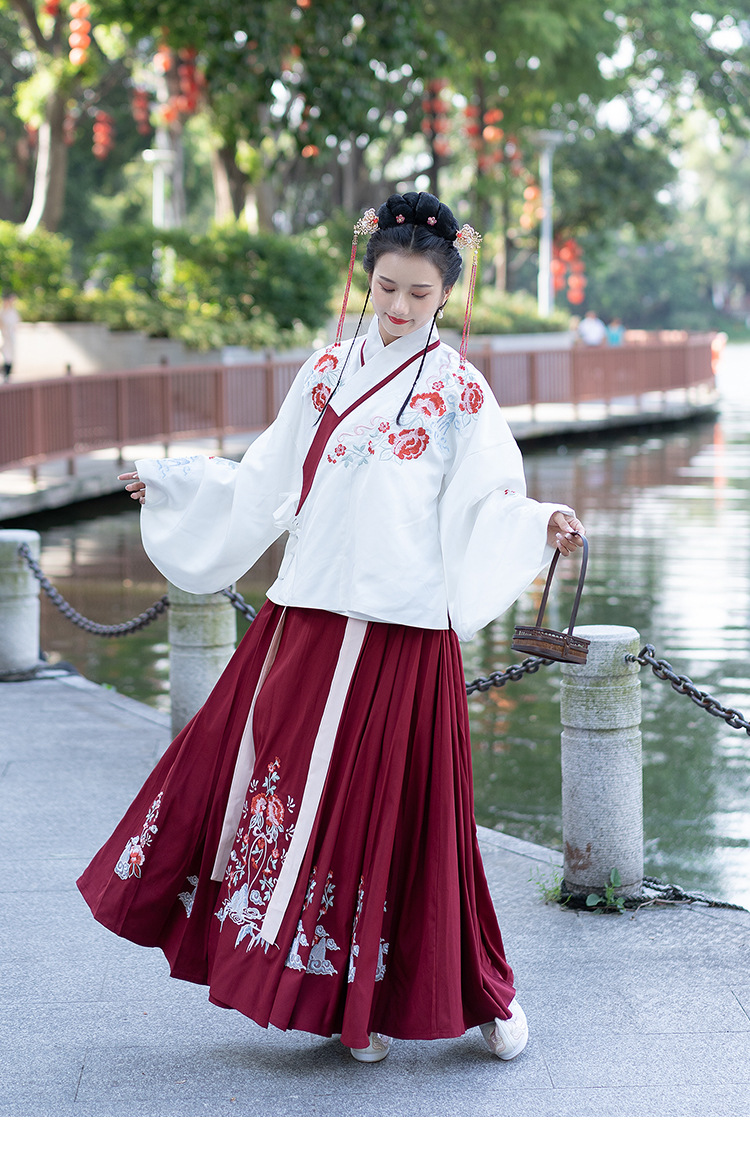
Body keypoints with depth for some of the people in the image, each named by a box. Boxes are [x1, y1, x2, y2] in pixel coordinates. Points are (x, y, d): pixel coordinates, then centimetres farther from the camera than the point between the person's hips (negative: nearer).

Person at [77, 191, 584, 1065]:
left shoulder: (459, 392, 1)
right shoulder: (326, 372, 12)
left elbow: (484, 509, -5)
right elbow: (263, 486, 18)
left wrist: (542, 525, -24)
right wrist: (170, 483, 18)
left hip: (403, 628, -4)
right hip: (308, 615, 4)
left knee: (392, 806, -1)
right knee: (259, 773, 3)